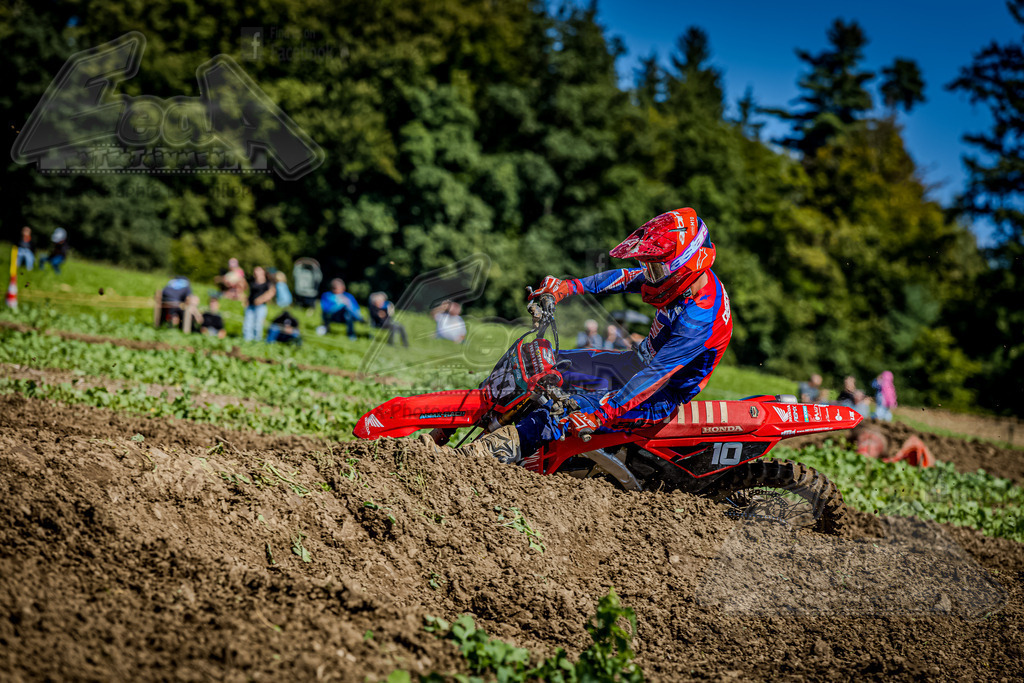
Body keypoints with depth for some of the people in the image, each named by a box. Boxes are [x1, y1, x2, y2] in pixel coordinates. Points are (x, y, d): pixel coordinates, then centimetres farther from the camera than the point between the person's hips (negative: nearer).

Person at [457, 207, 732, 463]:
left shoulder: (700, 318, -34)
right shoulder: (684, 277, -7)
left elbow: (656, 375, -37)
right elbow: (627, 277, 7)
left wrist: (602, 414, -39)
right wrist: (569, 286, 0)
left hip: (659, 398, -10)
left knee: (567, 414, -28)